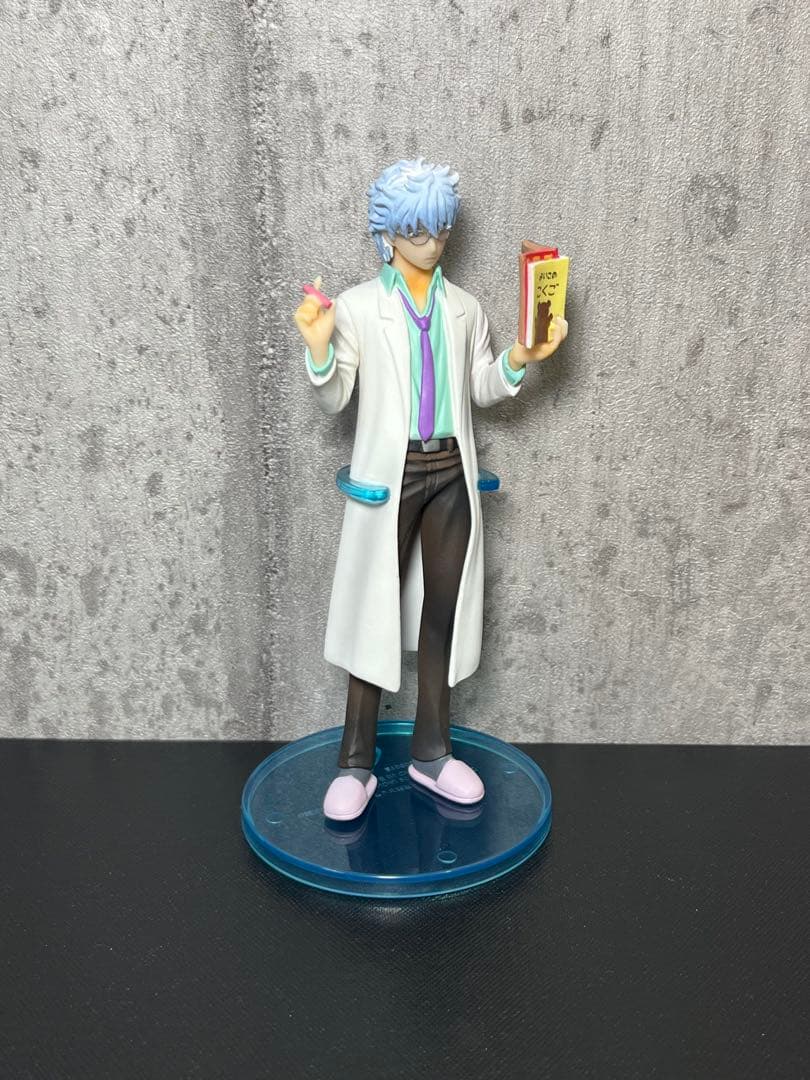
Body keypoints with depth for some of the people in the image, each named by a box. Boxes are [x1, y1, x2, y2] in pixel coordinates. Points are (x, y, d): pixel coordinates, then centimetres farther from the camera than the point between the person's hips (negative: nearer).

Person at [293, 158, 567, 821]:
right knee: (376, 611, 1)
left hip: (451, 474, 4)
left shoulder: (464, 309, 9)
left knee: (443, 609, 8)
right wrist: (319, 347, -21)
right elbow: (334, 399, -3)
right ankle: (357, 763, 13)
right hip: (390, 475, -3)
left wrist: (521, 359, -3)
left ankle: (431, 750, 23)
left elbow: (482, 389, 14)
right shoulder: (357, 307, -2)